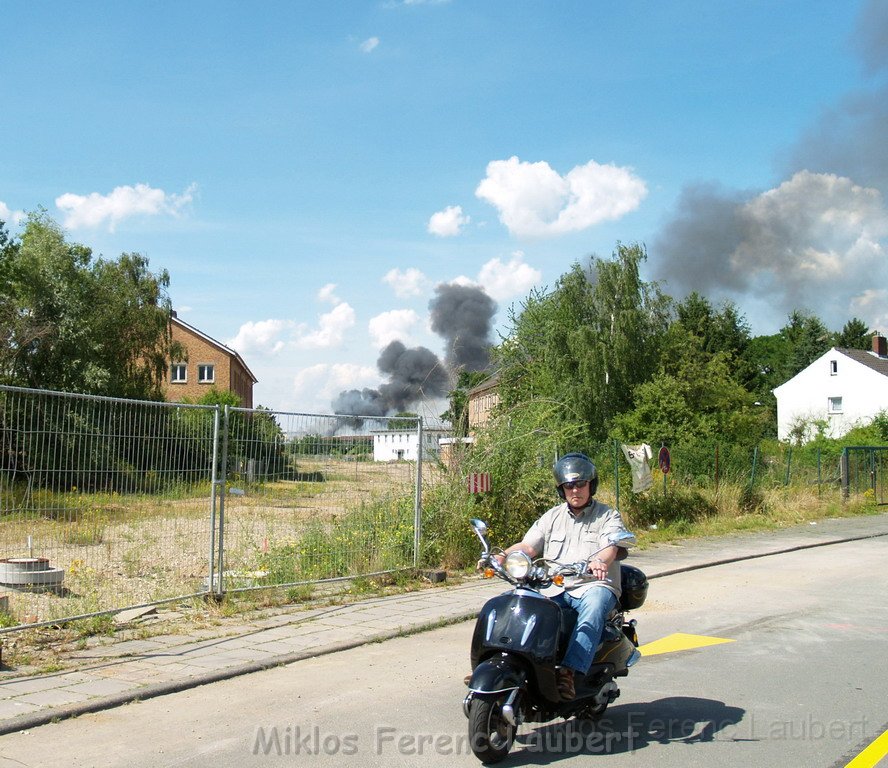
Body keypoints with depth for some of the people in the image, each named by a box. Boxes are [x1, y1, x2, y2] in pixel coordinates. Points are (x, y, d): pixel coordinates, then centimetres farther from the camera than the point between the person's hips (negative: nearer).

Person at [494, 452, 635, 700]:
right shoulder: (553, 516, 19)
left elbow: (611, 548, -12)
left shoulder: (608, 516, 8)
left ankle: (569, 673, -46)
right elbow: (528, 545, 9)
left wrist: (598, 562, -36)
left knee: (593, 607, -36)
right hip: (554, 589, 4)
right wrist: (502, 556, -12)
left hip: (594, 587, -4)